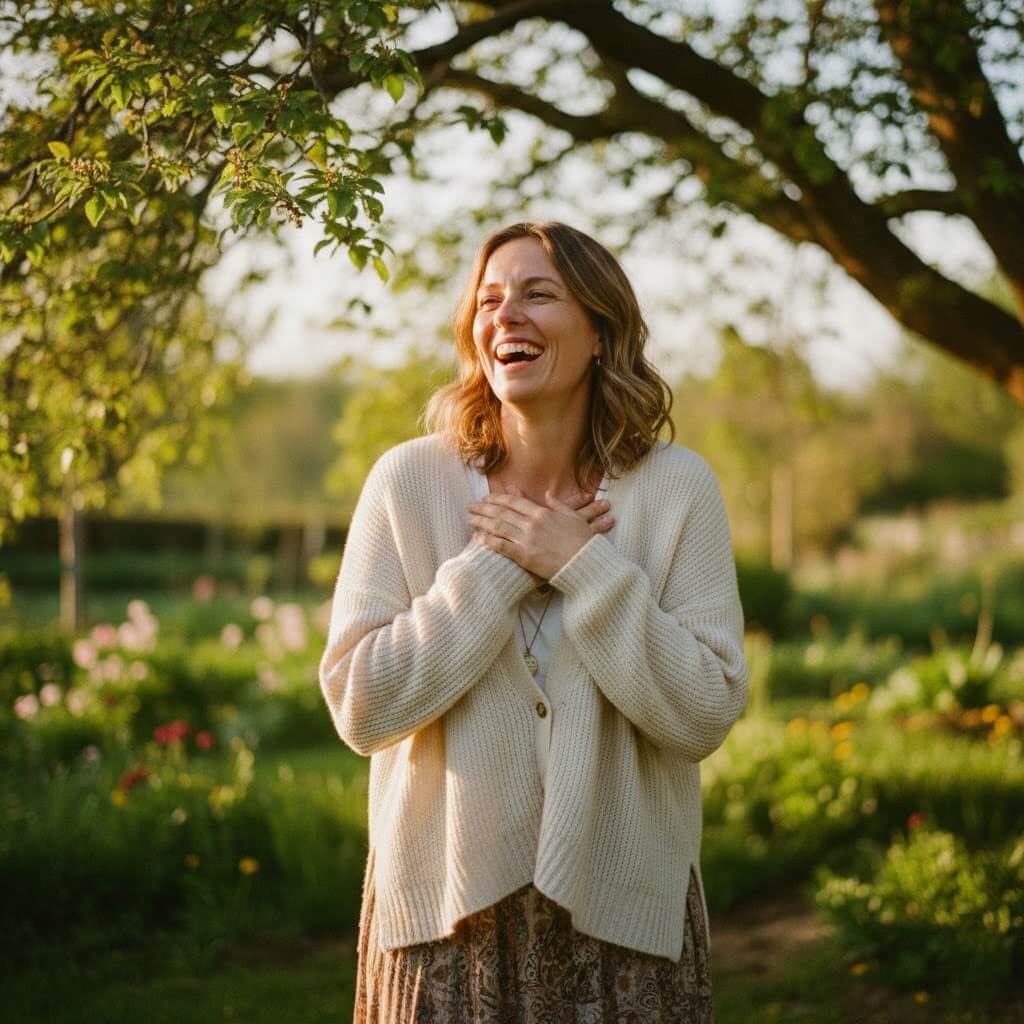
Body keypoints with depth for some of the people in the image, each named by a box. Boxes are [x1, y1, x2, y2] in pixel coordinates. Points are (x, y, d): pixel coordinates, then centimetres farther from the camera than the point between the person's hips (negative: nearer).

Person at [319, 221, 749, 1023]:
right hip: (448, 897, 0)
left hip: (623, 903, 0)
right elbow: (360, 706, -10)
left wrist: (583, 565, -17)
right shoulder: (410, 480, -5)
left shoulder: (676, 487, -5)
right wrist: (497, 566, -16)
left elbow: (706, 716, -10)